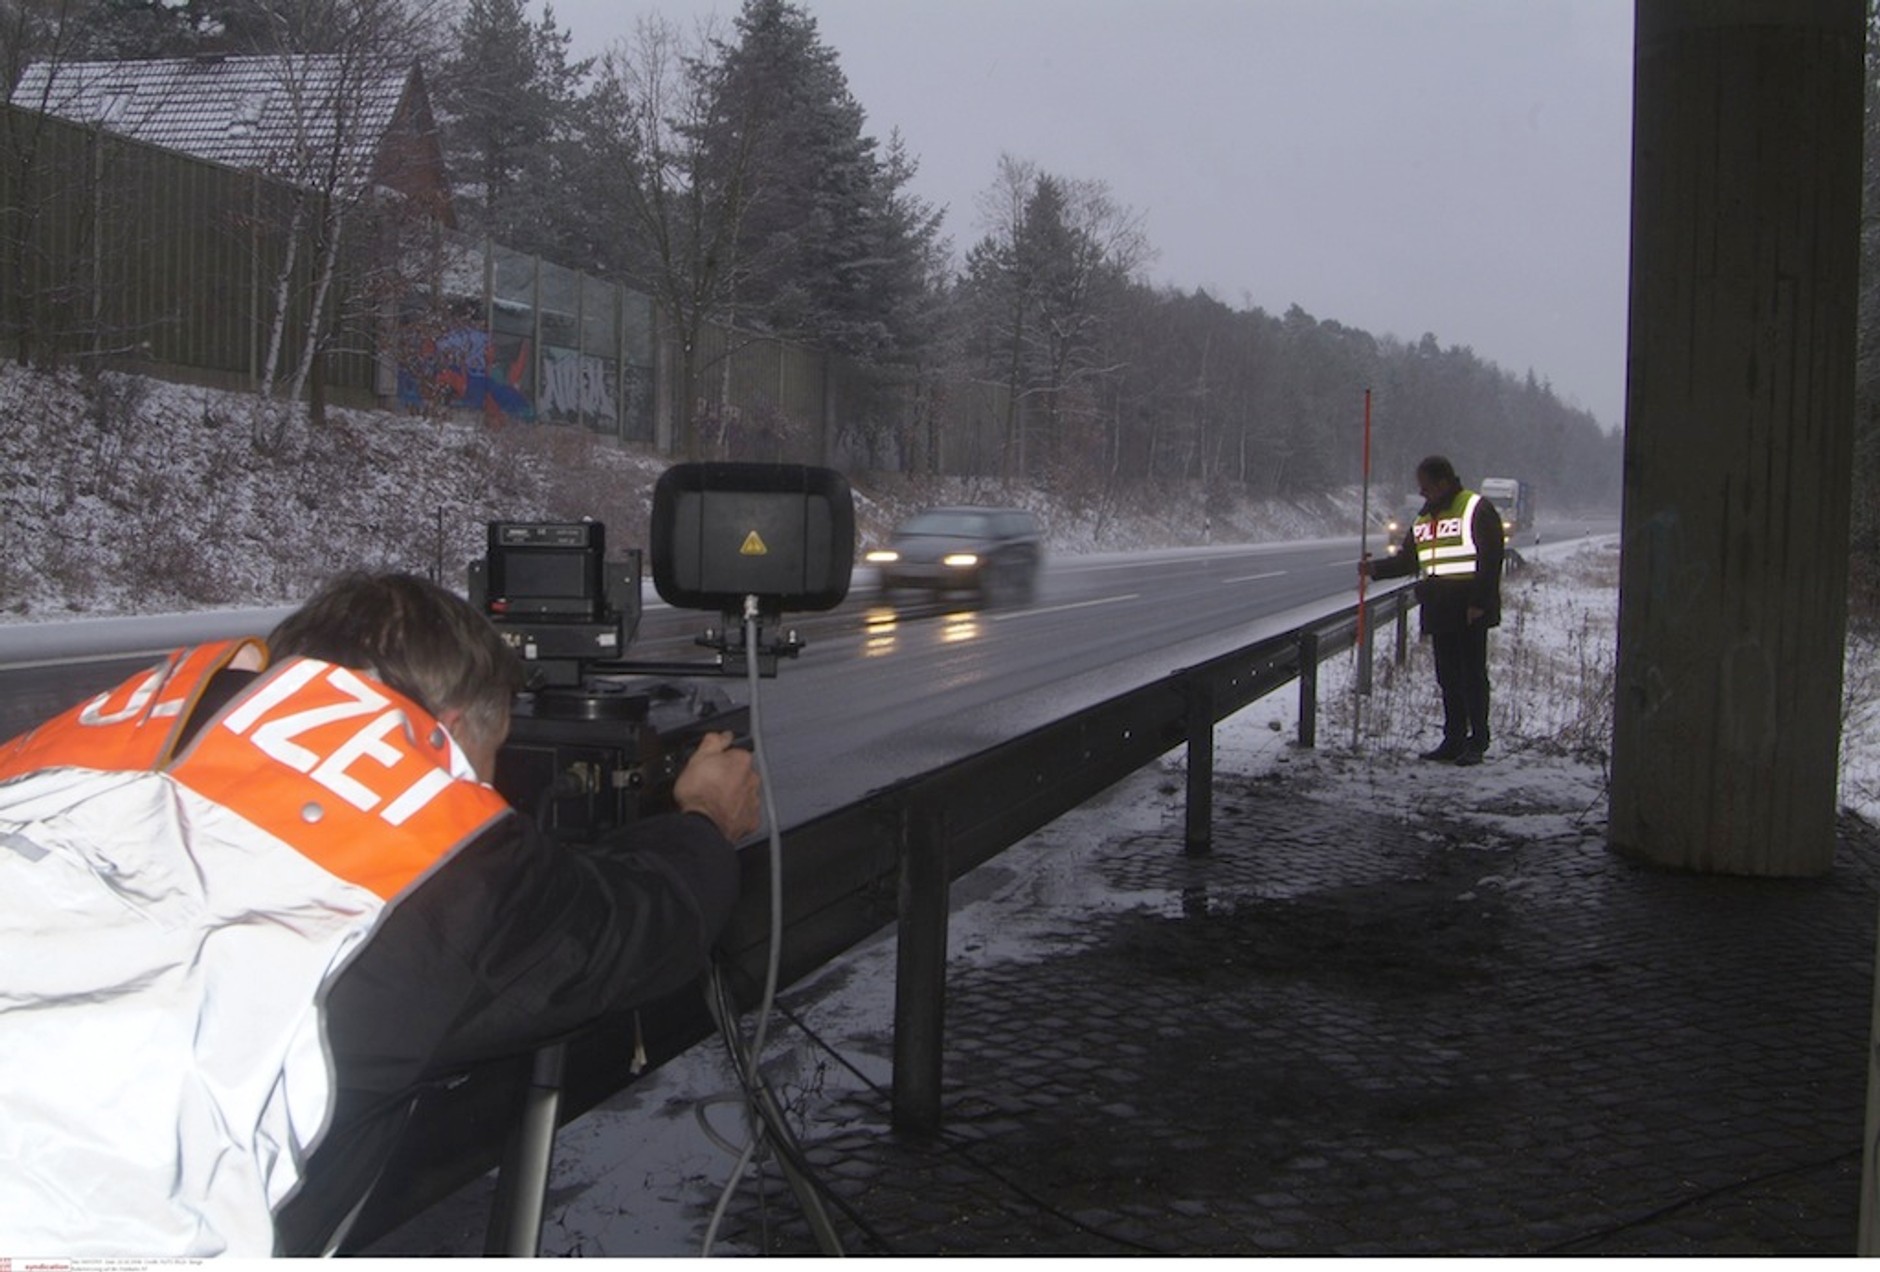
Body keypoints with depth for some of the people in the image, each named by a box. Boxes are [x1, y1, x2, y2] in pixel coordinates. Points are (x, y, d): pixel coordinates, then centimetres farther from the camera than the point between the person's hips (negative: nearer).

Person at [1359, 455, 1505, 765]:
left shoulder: (1477, 509, -7)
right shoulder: (1424, 517, 18)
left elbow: (1491, 559, -11)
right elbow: (1408, 559, 20)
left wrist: (1479, 602, -16)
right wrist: (1375, 568, 5)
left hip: (1469, 611, -7)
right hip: (1438, 612, 7)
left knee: (1472, 675, -3)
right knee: (1448, 678, 9)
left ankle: (1478, 742, 2)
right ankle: (1453, 740, 14)